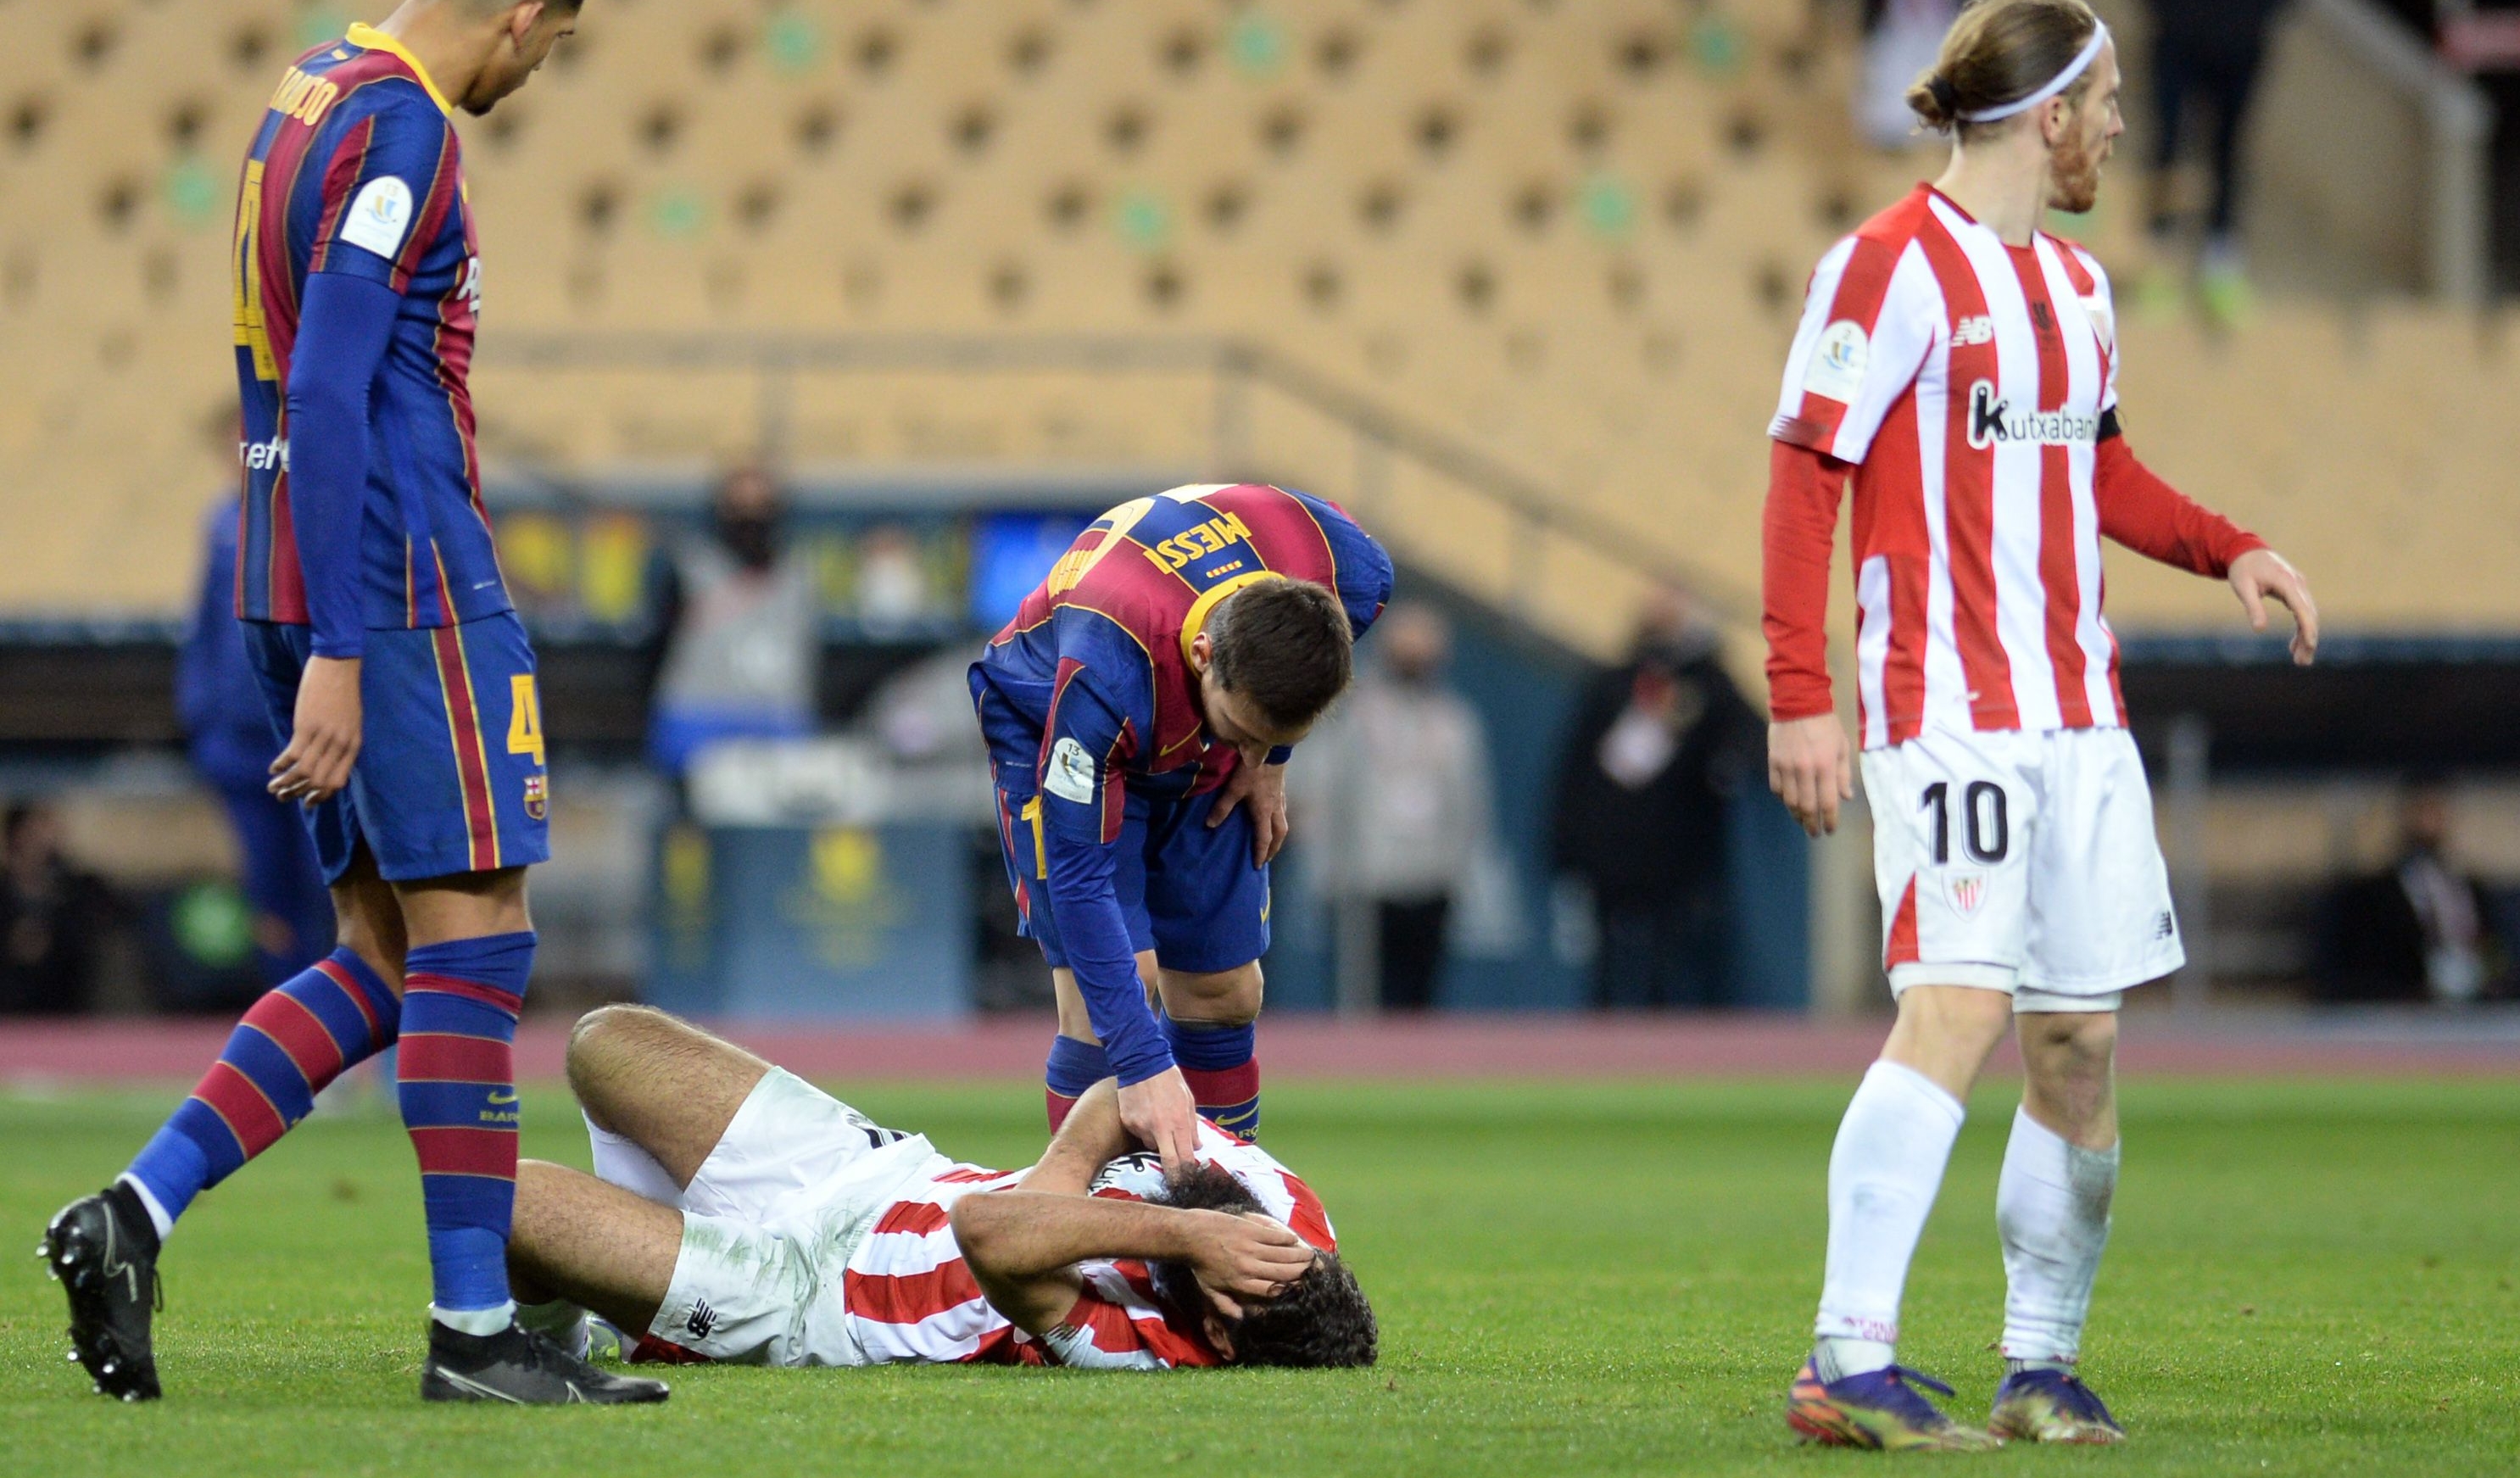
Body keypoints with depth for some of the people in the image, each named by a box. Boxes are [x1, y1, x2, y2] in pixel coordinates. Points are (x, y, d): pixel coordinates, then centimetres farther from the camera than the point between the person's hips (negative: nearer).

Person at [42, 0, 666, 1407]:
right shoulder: (400, 127, -13)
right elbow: (327, 396, -20)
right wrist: (336, 653, -22)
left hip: (310, 590, 9)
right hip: (408, 583, -9)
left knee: (388, 959, 10)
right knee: (475, 935, -6)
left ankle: (135, 1213, 1)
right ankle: (474, 1330, -5)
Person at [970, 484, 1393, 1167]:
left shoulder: (1353, 576, -32)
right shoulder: (1106, 676, -45)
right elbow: (1079, 877, -40)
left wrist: (1269, 757, -4)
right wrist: (1144, 1065, -44)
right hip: (1051, 732, -5)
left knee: (1225, 995, 3)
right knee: (1116, 988, -20)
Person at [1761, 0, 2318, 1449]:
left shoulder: (2079, 284, 17)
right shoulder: (1895, 268, -8)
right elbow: (1805, 475, -10)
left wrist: (2227, 548, 16)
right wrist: (1801, 695, -16)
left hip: (2079, 713, 8)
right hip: (1948, 712, -8)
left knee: (2082, 1042, 7)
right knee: (1960, 1005, -19)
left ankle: (2044, 1366, 17)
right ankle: (1850, 1365, -21)